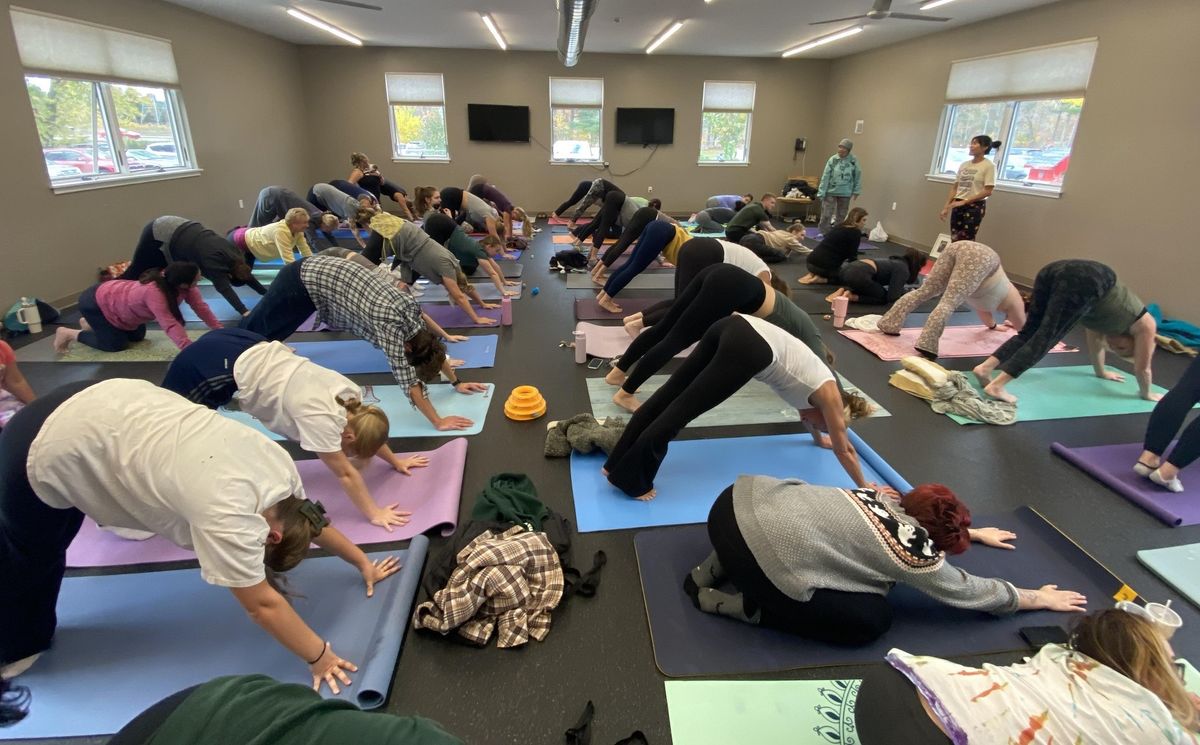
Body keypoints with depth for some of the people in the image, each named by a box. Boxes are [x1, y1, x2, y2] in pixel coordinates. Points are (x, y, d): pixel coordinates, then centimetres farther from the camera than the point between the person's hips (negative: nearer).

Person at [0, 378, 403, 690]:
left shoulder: (277, 461, -10)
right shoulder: (227, 514, -31)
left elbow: (312, 516, 5)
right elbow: (262, 603, -25)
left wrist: (362, 562, 8)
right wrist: (320, 656, -17)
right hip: (47, 448, -5)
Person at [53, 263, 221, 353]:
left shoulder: (180, 283, -21)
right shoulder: (153, 292, -43)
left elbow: (200, 306, -19)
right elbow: (169, 324, -50)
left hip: (114, 295, 8)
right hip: (95, 302, -8)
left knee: (137, 336, 15)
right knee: (116, 344, -6)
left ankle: (90, 324, 35)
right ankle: (70, 334, 14)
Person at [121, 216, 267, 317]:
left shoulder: (232, 252, -9)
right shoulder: (213, 261, -31)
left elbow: (245, 273, 1)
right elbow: (224, 288, -42)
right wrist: (244, 312, -54)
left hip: (174, 227, 8)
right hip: (158, 233, -8)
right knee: (136, 273, 6)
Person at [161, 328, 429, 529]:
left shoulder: (351, 394, -6)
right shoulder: (320, 419, -27)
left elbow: (368, 431, 13)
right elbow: (345, 473, -20)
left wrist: (395, 461, 21)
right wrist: (374, 513, -16)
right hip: (215, 366, -8)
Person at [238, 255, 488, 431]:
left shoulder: (411, 309, -12)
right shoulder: (391, 324, -32)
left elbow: (434, 346, 4)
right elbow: (408, 381, -35)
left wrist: (456, 382, 5)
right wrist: (438, 422, -35)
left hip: (321, 271, 7)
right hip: (305, 281, -7)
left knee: (269, 330, 28)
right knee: (255, 328, 17)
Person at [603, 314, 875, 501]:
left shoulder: (814, 379, 34)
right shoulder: (828, 393, 17)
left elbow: (803, 405, 56)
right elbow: (844, 450, 25)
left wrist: (819, 438, 71)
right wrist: (865, 488, 38)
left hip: (734, 327, 8)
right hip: (749, 349, -8)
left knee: (668, 396, 4)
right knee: (681, 410, -8)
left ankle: (616, 463, 9)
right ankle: (630, 481, -2)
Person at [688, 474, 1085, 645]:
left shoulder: (887, 497, 23)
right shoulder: (916, 556, 7)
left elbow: (930, 519, 46)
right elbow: (974, 591, 25)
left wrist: (973, 532, 59)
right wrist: (1039, 598, 40)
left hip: (739, 501, 8)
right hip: (767, 553, -7)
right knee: (872, 621, 10)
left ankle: (718, 567, 22)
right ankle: (747, 607, 4)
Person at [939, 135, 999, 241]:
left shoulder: (989, 166, -7)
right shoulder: (964, 165, 10)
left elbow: (988, 191, -13)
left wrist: (964, 201, -17)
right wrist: (946, 207, 6)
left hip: (975, 206, -5)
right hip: (958, 206, 5)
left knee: (966, 241, -6)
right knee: (955, 240, 4)